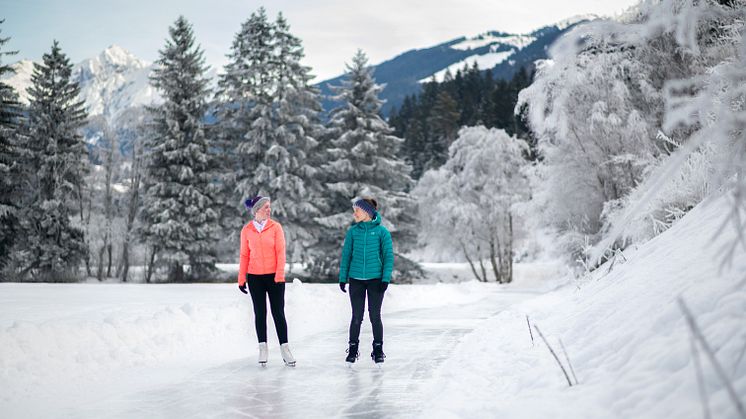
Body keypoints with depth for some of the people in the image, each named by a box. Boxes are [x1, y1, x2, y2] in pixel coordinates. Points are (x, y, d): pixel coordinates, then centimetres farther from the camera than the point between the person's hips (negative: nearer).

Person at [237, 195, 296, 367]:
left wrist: (280, 276, -12)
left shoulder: (275, 227, -2)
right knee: (260, 313, 7)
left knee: (278, 312, 0)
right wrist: (241, 279, 3)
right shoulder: (247, 230, 2)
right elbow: (244, 255, 5)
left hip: (274, 276, -1)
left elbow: (281, 252, -5)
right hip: (255, 277, 1)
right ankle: (263, 348, 14)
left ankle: (284, 348, 6)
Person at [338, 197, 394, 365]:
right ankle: (353, 349, 16)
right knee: (357, 316, 5)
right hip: (356, 279, 2)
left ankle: (378, 350, 15)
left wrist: (386, 278, -8)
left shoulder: (381, 231, -2)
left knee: (375, 316, 4)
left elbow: (388, 256, -1)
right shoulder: (353, 231, 4)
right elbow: (346, 255, 7)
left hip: (375, 279, -2)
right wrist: (343, 278, 4)